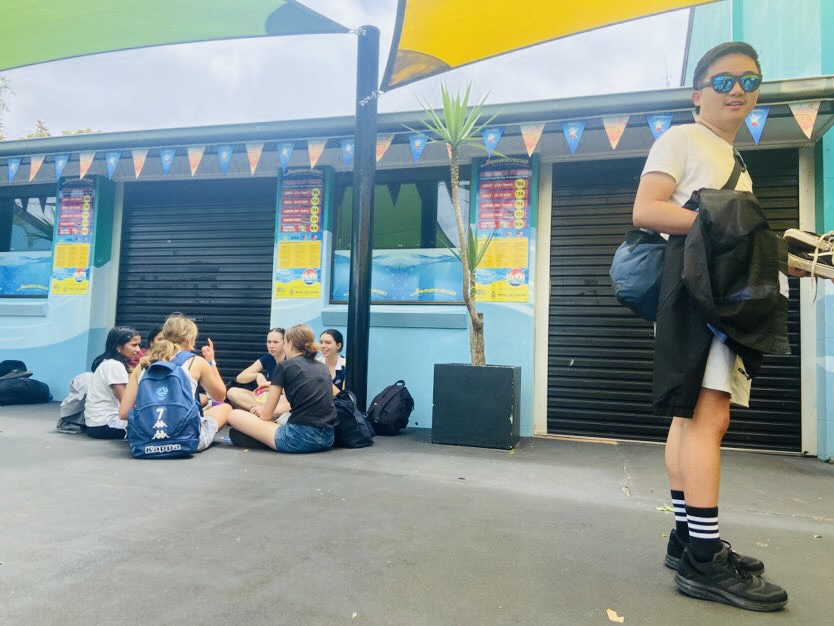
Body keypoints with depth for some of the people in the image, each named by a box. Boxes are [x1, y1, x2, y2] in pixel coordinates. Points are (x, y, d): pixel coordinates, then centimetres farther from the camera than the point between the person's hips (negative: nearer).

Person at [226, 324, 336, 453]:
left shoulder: (284, 366, 0)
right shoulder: (323, 367, 14)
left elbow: (266, 415, 2)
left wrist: (262, 409, 25)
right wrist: (275, 386, 34)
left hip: (300, 438, -7)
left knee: (234, 415, 5)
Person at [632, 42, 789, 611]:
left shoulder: (736, 162, 27)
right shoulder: (681, 139, 1)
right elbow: (646, 211, -13)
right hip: (694, 288, -9)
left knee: (693, 417, 7)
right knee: (708, 417, -16)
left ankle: (688, 538, 13)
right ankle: (703, 559, -13)